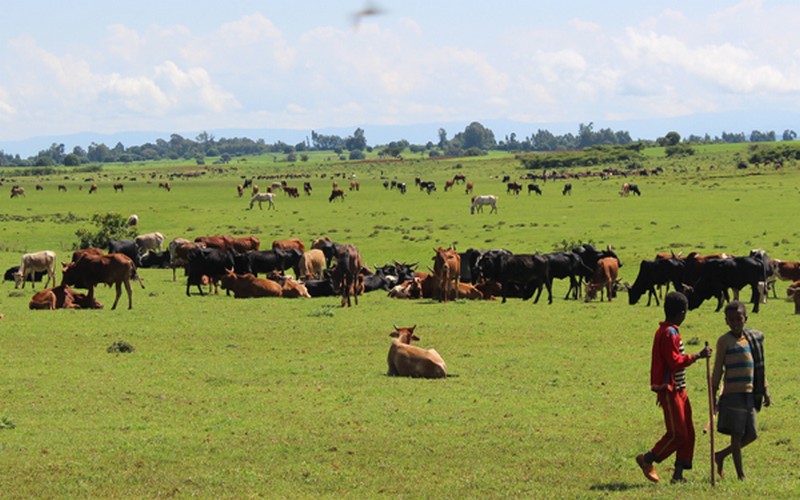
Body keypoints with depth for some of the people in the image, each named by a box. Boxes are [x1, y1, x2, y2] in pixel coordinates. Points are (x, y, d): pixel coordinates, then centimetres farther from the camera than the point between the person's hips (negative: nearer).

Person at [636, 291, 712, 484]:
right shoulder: (669, 334, -17)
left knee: (688, 433, 7)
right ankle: (647, 460, 7)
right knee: (677, 434, -7)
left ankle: (679, 474, 8)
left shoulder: (667, 331, 16)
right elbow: (674, 361, -23)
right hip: (670, 390, -10)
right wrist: (698, 356, -20)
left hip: (678, 389, 10)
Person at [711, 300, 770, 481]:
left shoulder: (754, 338, 13)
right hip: (733, 394, -6)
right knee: (737, 435, -2)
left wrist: (765, 391, 19)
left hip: (749, 394, 6)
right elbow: (717, 370, -2)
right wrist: (713, 396, -4)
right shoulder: (725, 341, -3)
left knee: (751, 435, 9)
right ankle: (740, 475, 6)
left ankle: (721, 455, 27)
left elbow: (759, 368, 20)